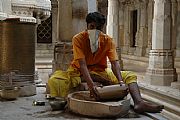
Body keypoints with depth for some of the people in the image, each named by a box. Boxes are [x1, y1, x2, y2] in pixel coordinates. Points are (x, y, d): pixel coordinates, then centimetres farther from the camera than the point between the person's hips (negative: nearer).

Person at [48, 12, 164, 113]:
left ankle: (139, 102, -33)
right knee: (55, 81, -35)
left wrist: (121, 81, -35)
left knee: (130, 76, -13)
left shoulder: (108, 40, -8)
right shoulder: (78, 39, -18)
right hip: (78, 72, -3)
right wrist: (91, 84, -43)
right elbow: (82, 64, -28)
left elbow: (114, 62, -17)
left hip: (100, 72, 3)